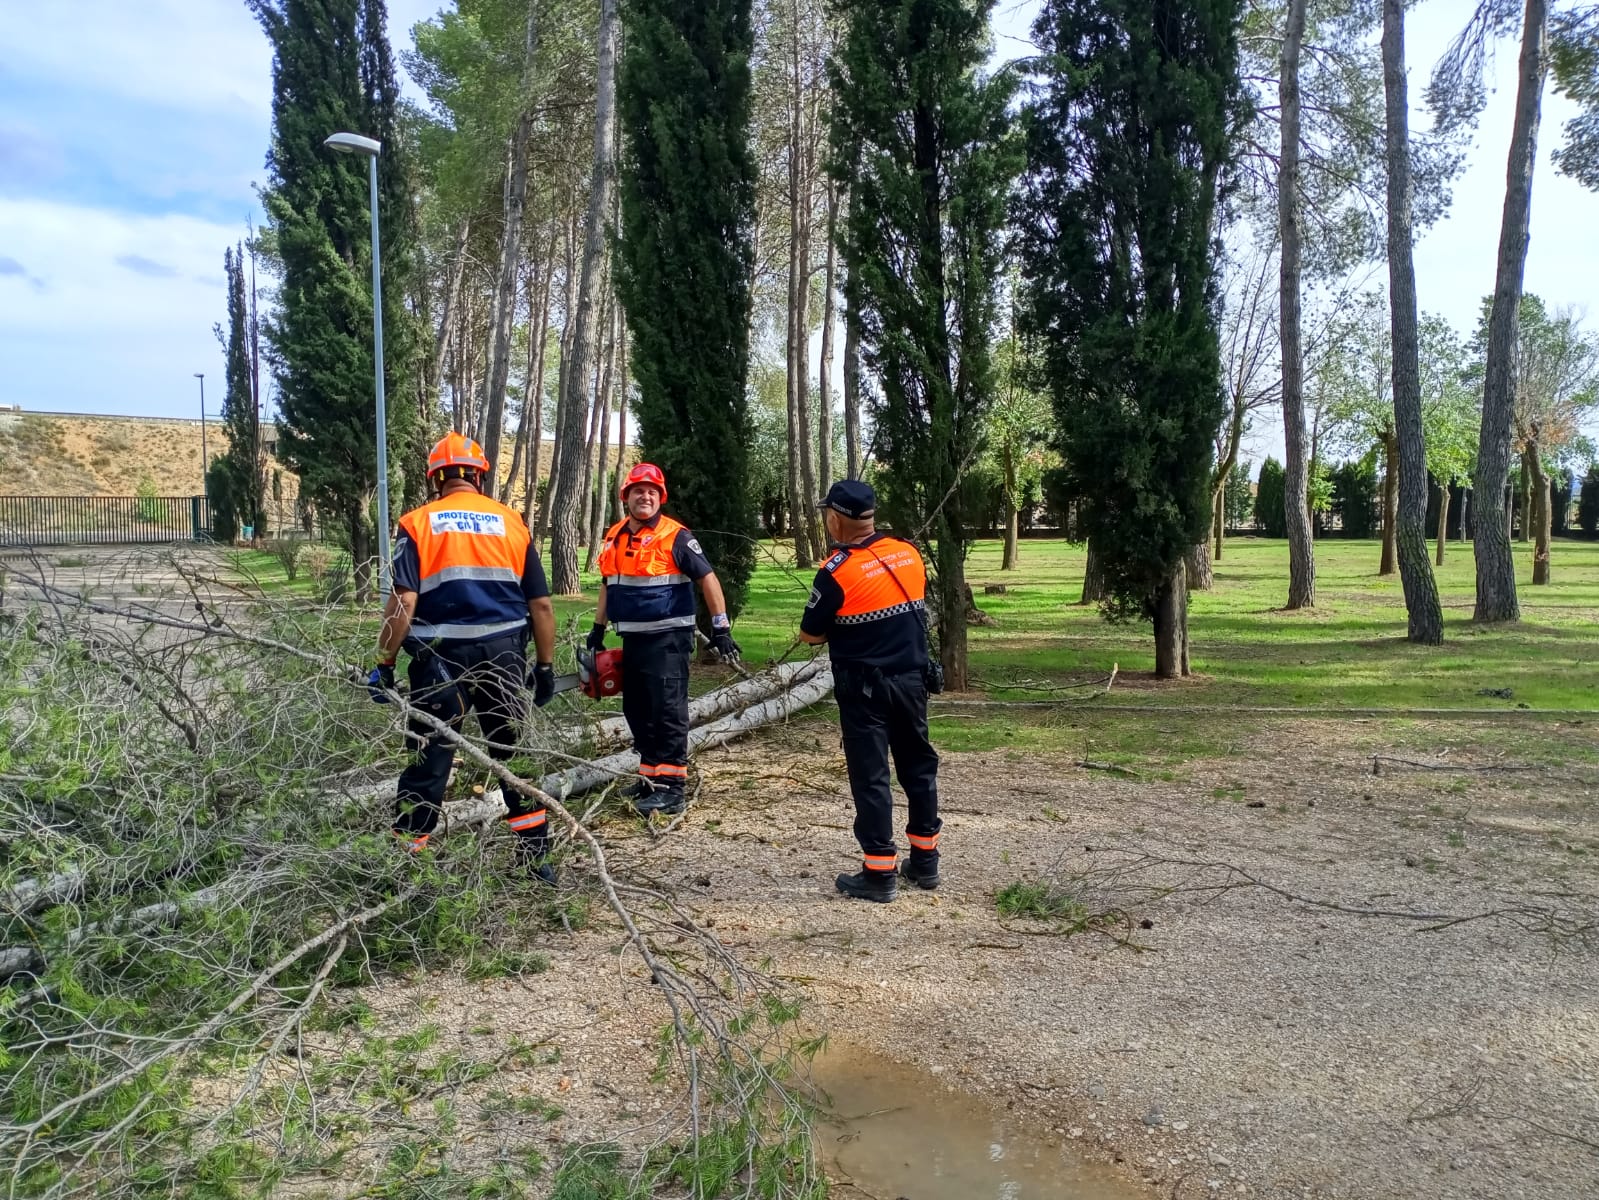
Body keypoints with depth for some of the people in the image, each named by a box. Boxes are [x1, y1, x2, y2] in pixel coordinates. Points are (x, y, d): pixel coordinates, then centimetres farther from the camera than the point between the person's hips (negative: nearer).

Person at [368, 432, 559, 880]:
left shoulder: (419, 523, 0)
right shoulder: (512, 523, 7)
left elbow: (403, 601, -10)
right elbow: (540, 604, 7)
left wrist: (384, 665, -3)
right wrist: (546, 666, 14)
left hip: (441, 659, -2)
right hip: (504, 655, 2)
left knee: (429, 760, 6)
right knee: (516, 754, 14)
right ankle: (535, 856, 22)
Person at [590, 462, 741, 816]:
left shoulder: (675, 537, -11)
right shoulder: (614, 537, 10)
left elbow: (708, 580, -10)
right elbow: (607, 585, 22)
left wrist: (721, 629, -14)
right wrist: (598, 629, 21)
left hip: (668, 638, -8)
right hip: (632, 639, 8)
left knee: (668, 710, -8)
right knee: (637, 710, 13)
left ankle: (671, 787, -6)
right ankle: (649, 776, 25)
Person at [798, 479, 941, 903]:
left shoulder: (837, 571, -16)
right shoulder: (909, 553, 1)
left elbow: (810, 634, -10)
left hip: (864, 688, -6)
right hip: (911, 680, 6)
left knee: (870, 777, 2)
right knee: (919, 766, 16)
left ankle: (880, 873, 6)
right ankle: (925, 862, 27)